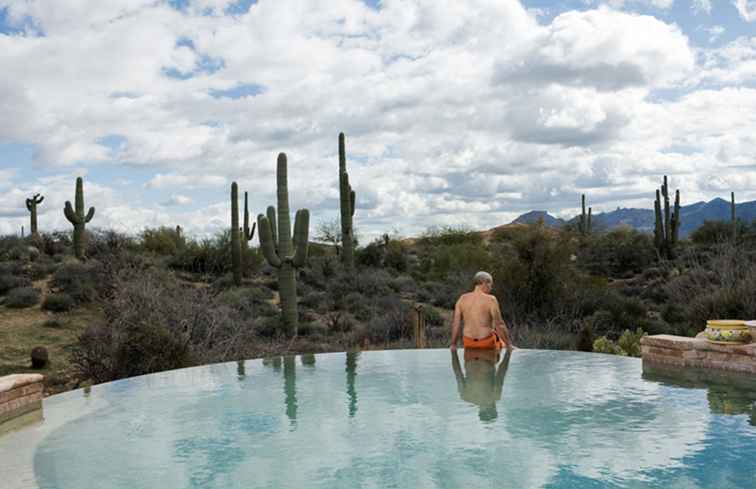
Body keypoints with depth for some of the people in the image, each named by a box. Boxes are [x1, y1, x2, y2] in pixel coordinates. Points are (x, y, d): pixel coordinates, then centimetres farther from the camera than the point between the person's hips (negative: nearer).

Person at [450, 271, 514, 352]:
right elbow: (500, 325, -14)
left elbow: (455, 323, -1)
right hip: (487, 343, -3)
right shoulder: (491, 299, -13)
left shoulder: (462, 299, -1)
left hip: (469, 343, 4)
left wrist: (453, 344, 7)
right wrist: (508, 344, -3)